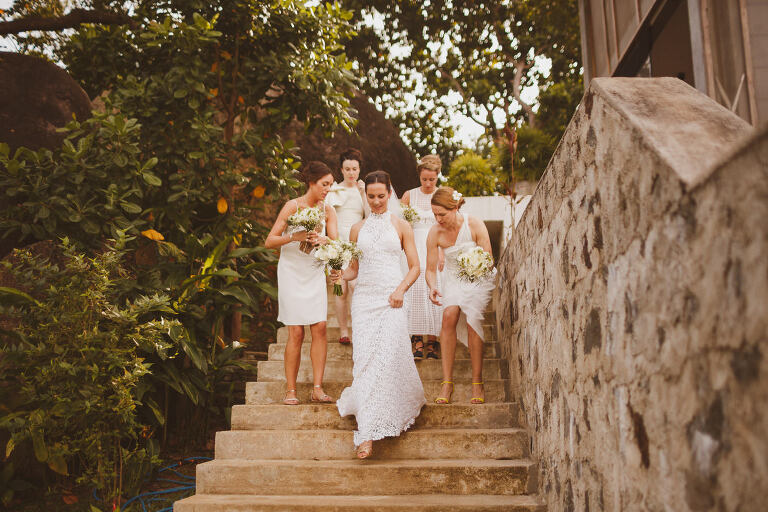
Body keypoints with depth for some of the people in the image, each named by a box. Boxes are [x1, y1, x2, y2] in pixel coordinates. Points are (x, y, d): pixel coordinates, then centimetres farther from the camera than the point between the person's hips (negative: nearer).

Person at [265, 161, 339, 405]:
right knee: (296, 333, -5)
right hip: (292, 273, -4)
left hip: (315, 273, 4)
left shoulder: (327, 210, 3)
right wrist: (294, 237, -27)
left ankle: (317, 389, -1)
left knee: (320, 328, -6)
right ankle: (290, 390, 5)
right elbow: (269, 242, -11)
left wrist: (323, 240, -27)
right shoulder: (293, 206, -9)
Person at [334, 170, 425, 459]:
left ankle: (373, 429, -6)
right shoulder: (357, 229, 14)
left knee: (387, 357, -13)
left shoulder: (401, 226, 8)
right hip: (364, 297, 2)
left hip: (391, 299, -2)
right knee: (364, 358, -7)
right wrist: (341, 274, -5)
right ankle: (367, 434, -1)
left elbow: (414, 266, 8)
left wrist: (401, 289, -9)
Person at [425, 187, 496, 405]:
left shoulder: (475, 225, -20)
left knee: (472, 319, -24)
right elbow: (430, 269, -9)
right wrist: (432, 287, -29)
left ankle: (477, 382, -13)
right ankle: (447, 381, -19)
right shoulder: (435, 233, -14)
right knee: (449, 315, -25)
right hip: (453, 278, 2)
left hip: (479, 278, -2)